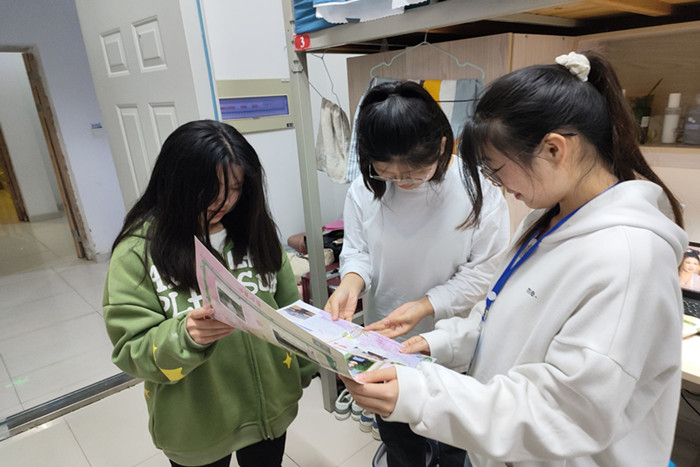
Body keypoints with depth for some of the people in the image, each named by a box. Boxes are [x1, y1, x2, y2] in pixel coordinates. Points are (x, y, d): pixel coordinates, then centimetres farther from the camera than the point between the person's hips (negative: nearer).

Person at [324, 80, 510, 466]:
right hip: (386, 344, 3)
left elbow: (485, 271, -17)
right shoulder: (364, 189, -12)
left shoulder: (478, 186, -21)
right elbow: (356, 250, -2)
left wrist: (425, 305, -28)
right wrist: (351, 281, -24)